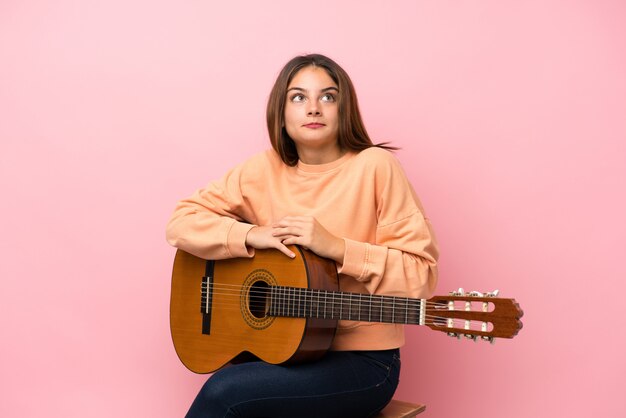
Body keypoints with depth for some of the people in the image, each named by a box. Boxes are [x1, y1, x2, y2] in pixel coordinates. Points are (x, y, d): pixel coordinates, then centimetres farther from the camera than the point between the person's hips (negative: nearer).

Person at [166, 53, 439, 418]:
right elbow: (181, 222, 1)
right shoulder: (264, 170, 2)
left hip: (362, 360, -3)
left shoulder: (375, 166, -10)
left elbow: (421, 272, -12)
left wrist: (336, 247, -22)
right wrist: (250, 235, -15)